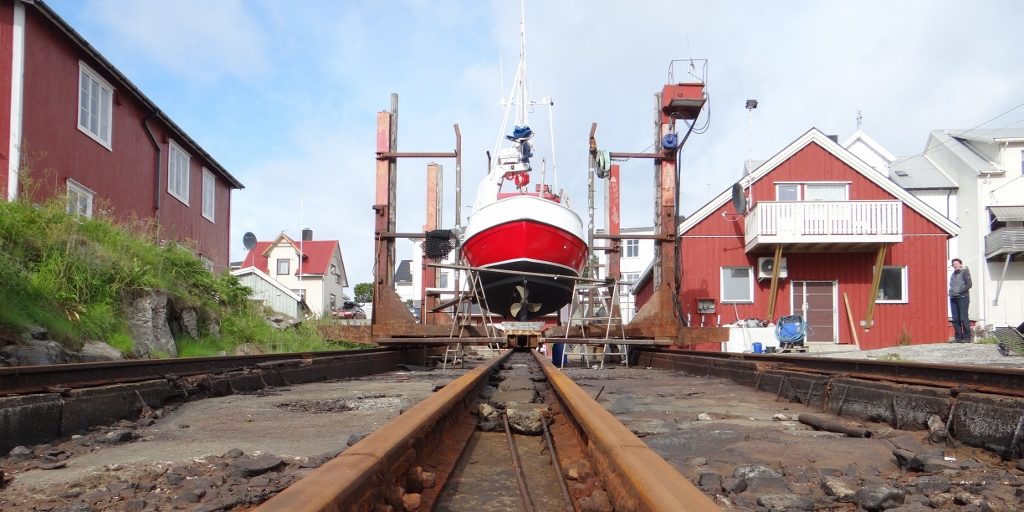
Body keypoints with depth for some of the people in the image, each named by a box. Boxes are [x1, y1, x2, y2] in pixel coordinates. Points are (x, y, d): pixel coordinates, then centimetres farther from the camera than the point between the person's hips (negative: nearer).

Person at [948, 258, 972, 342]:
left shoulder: (965, 272, -2)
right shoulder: (953, 274, 19)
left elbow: (969, 284, -11)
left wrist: (959, 292, -16)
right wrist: (951, 292, 9)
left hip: (963, 298, -7)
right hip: (953, 298, 7)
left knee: (963, 318, -7)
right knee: (955, 319, 4)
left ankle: (967, 338, -2)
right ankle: (958, 337, 8)